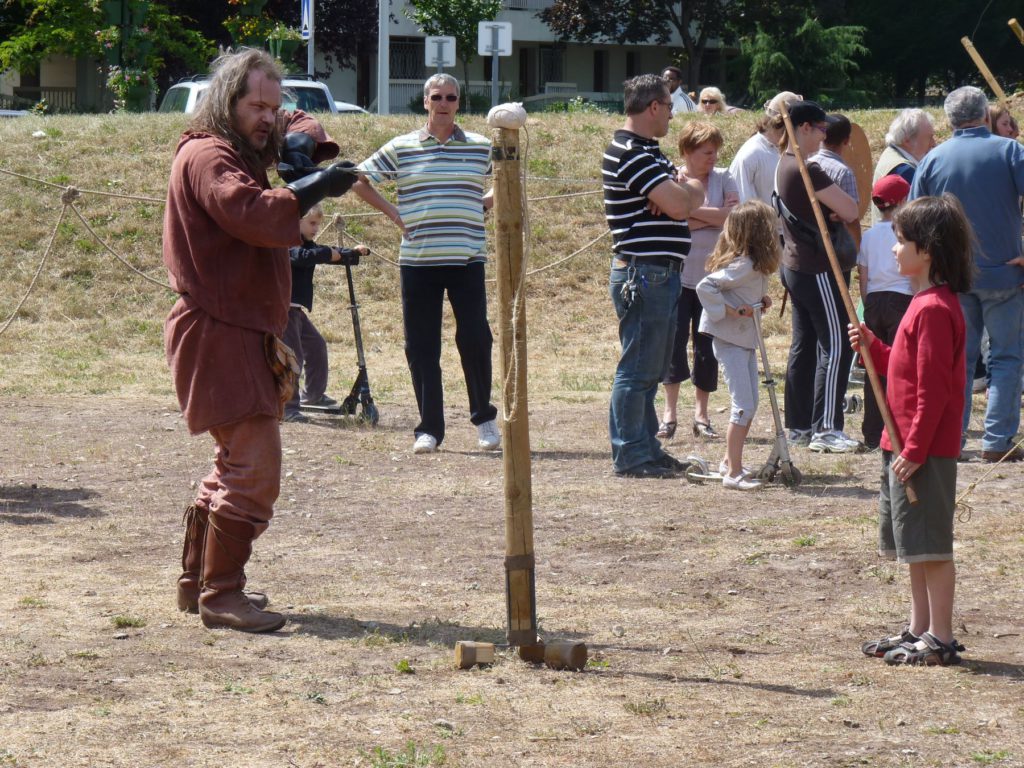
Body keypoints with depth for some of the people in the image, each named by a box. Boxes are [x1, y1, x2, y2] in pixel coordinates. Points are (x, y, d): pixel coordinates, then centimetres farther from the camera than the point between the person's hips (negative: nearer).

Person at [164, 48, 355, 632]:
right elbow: (255, 216, -30)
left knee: (239, 463, 19)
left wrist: (302, 143, 6)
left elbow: (300, 126, 28)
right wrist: (313, 188, -23)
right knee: (256, 468, -14)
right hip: (218, 335, -11)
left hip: (244, 333, 11)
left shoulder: (244, 148, 16)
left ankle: (198, 580, 27)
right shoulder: (207, 156, -14)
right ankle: (220, 595, -11)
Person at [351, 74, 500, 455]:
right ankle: (429, 429, 7)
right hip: (418, 262, 0)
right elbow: (360, 179, 13)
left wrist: (484, 203, 5)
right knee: (421, 347, 1)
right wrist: (392, 212, 4)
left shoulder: (482, 148, 8)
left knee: (475, 339, -5)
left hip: (467, 260, 0)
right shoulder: (400, 148, 6)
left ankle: (484, 418, 13)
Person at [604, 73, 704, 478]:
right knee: (637, 369, -6)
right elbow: (679, 204, -23)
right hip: (642, 274, -11)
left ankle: (647, 449, 21)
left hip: (660, 274, 11)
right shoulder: (629, 153, -16)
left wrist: (683, 193, -9)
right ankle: (630, 456, -3)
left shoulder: (647, 152, 18)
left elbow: (681, 200, 15)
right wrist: (693, 190, 0)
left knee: (651, 369, 15)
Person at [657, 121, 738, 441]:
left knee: (708, 347, 5)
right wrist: (714, 217, -11)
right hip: (678, 275, -3)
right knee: (674, 341, -9)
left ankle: (701, 414, 15)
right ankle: (669, 413, -5)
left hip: (714, 276, 3)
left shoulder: (723, 179, 7)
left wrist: (692, 210, -13)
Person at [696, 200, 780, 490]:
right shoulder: (742, 265, -21)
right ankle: (733, 473, -9)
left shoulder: (755, 265, 8)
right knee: (744, 406, -11)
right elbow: (705, 287, -24)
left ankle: (730, 461, 27)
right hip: (729, 340, -10)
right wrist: (728, 310, -22)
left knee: (750, 405, 15)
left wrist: (761, 299, 2)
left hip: (746, 340, 10)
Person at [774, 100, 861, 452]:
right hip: (818, 270, -10)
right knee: (835, 347, -8)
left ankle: (799, 425, 16)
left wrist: (832, 210, -5)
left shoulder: (784, 165, 12)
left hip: (794, 265, 10)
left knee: (804, 346, 13)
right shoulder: (807, 170, -19)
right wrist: (840, 209, 3)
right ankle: (826, 429, -12)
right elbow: (851, 211, -19)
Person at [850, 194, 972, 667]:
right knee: (914, 544, 16)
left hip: (926, 450, -11)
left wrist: (915, 450, -21)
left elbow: (933, 387, -21)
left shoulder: (934, 309, -19)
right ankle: (919, 630, 24)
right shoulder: (926, 303, 14)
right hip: (904, 445, 11)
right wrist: (874, 348, 6)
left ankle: (941, 639, -1)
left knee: (930, 544, -5)